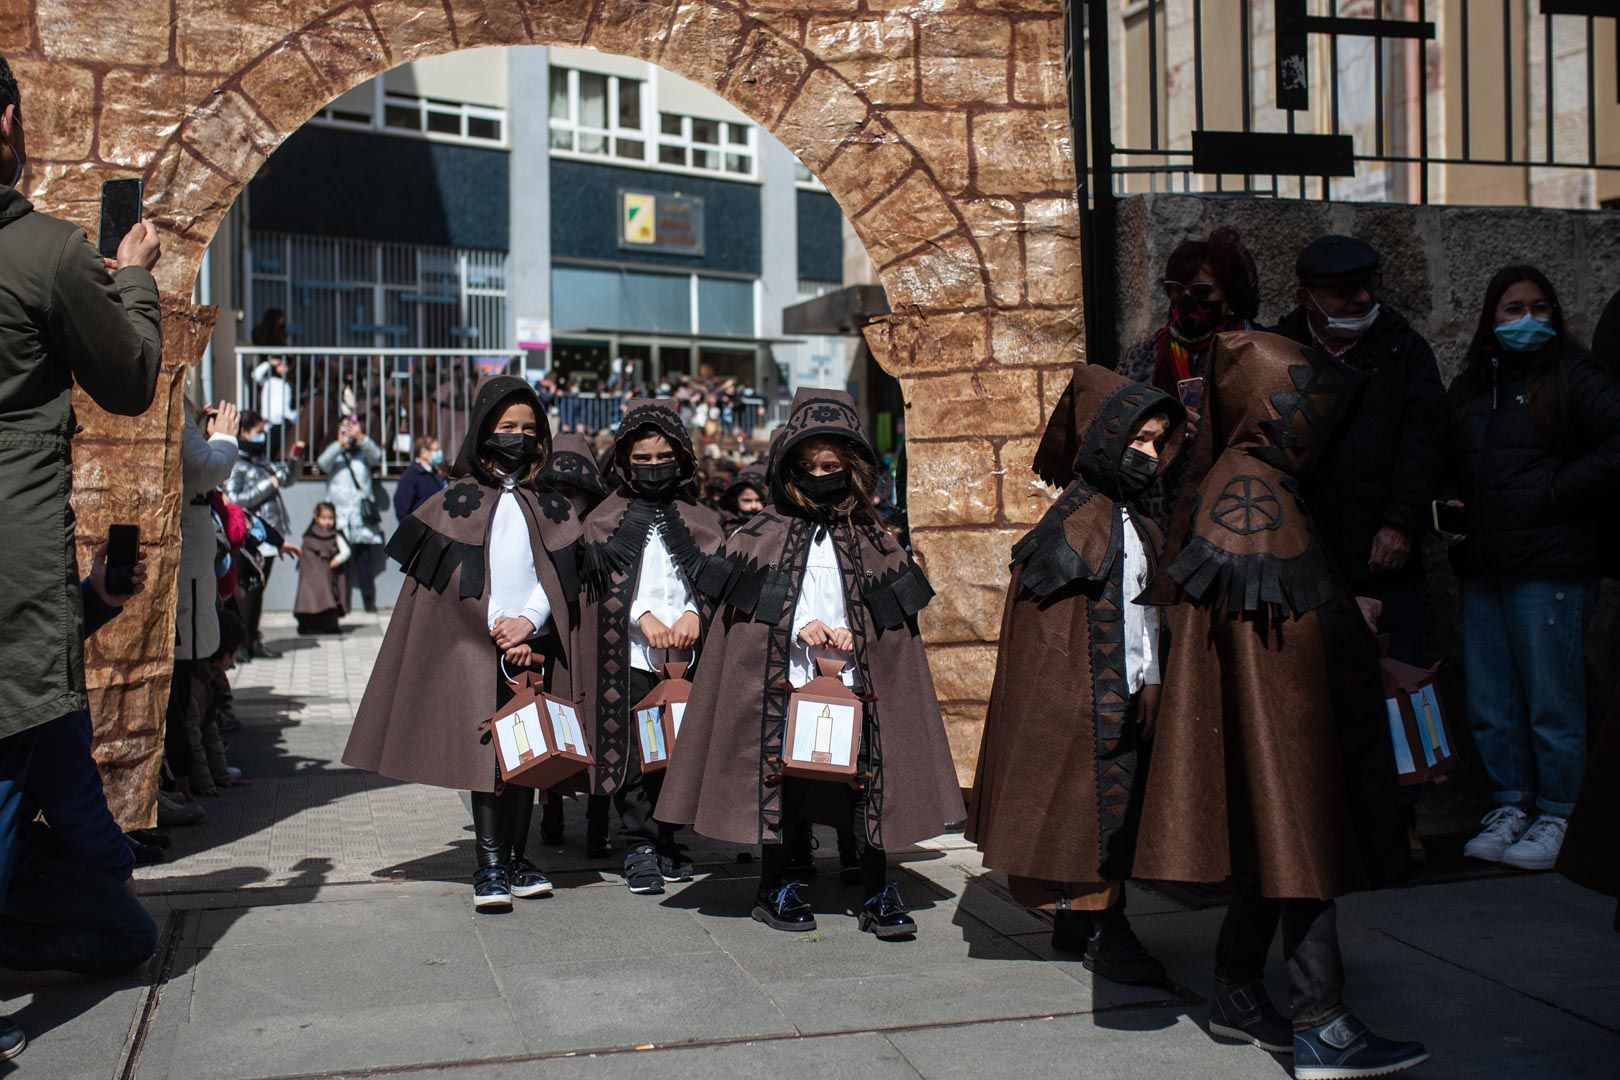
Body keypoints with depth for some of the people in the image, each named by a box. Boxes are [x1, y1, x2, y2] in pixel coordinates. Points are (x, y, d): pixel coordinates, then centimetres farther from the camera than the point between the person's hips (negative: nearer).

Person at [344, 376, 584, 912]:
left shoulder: (549, 505, 13)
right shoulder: (458, 499, 6)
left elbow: (560, 572, 5)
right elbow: (455, 577, -1)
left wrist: (528, 622, -11)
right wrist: (499, 633, -9)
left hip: (533, 643, 3)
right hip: (475, 645, -3)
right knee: (487, 755, -9)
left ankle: (517, 859, 13)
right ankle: (489, 866, -5)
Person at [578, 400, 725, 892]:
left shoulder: (700, 519, 14)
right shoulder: (607, 518, 9)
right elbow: (608, 582, -1)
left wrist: (693, 614, -14)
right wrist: (645, 618, -17)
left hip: (685, 653, 2)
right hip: (629, 655, -2)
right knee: (632, 750, -5)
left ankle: (666, 840, 16)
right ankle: (639, 845, 1)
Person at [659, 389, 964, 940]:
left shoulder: (874, 541, 8)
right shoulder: (765, 535, 4)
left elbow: (891, 616, 11)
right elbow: (746, 606, 2)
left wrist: (853, 636, -8)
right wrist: (798, 628, -13)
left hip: (854, 682, 1)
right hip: (782, 681, -1)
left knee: (867, 776, -2)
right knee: (779, 775, 4)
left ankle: (877, 891, 8)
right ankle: (775, 886, 18)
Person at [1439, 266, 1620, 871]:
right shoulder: (1469, 386, 15)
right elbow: (1445, 464, 27)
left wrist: (1558, 492, -13)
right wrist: (1447, 504, 8)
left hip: (1550, 569, -6)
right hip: (1481, 570, 6)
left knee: (1551, 700, 0)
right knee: (1490, 704, 10)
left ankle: (1557, 816, 12)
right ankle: (1509, 808, 22)